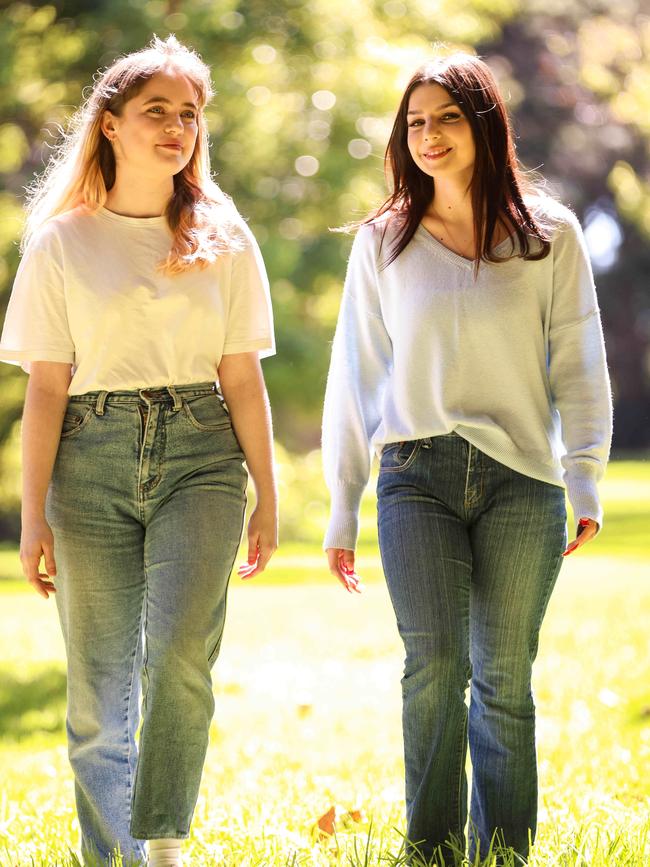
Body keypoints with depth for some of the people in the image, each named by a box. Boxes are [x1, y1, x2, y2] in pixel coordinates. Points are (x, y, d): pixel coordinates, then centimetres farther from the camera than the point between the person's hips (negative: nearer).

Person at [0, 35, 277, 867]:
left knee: (179, 656, -19)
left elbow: (243, 378, 11)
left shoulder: (223, 239, 10)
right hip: (92, 462, 0)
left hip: (200, 457, 0)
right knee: (101, 683, 1)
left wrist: (266, 499, 8)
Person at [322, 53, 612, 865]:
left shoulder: (548, 233, 7)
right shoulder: (382, 242, 11)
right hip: (417, 473, 0)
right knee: (434, 661, -15)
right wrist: (341, 511, 13)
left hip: (520, 478, 0)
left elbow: (578, 367, 7)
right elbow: (356, 376, 14)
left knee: (503, 679, 1)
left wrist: (586, 481, -4)